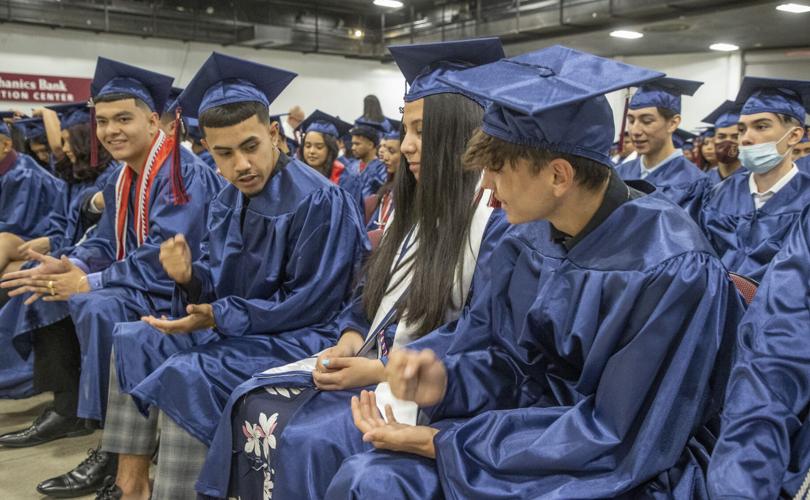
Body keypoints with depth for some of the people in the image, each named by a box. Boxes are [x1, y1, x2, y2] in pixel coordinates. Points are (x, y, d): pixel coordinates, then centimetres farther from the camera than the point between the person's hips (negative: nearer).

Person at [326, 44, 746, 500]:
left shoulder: (671, 271, -24)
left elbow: (620, 442, -22)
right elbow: (517, 357, 6)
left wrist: (440, 442, -21)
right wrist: (447, 380, -16)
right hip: (538, 429, 6)